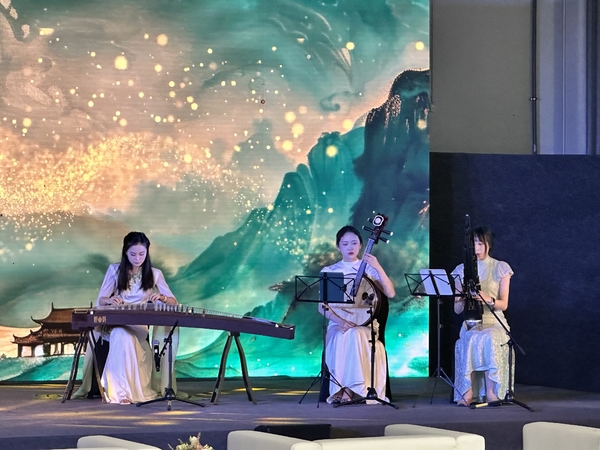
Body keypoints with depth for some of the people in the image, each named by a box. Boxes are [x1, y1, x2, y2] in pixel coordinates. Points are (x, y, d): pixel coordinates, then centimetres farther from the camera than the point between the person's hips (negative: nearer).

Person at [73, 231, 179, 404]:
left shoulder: (154, 274, 9)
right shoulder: (114, 270, 9)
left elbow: (174, 302, 5)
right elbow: (100, 301, 7)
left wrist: (161, 297, -18)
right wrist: (110, 301, -18)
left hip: (139, 325, 0)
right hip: (113, 323, 0)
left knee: (123, 335, -37)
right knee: (121, 335, -37)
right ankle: (120, 390, -40)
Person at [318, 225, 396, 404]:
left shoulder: (368, 268, 9)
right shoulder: (328, 271, 9)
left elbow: (390, 293, -5)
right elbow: (322, 306, 2)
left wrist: (378, 267, -15)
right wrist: (340, 321, -16)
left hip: (365, 322, 0)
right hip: (338, 323, 0)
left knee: (356, 335, -35)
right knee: (343, 337, -35)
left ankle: (347, 390, -31)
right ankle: (345, 389, -30)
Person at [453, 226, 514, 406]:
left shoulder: (501, 268, 6)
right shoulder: (461, 270, 12)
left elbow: (503, 304, -1)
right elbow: (457, 309, 9)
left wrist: (488, 299, -22)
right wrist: (462, 300, -15)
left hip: (494, 322, -1)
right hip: (471, 322, 1)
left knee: (488, 339, -37)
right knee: (470, 339, -35)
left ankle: (491, 391, -33)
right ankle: (467, 392, -35)